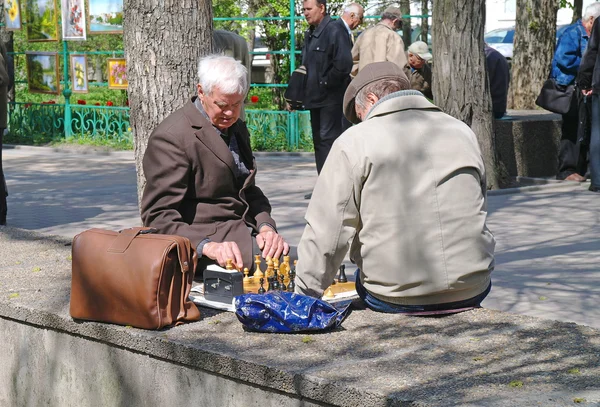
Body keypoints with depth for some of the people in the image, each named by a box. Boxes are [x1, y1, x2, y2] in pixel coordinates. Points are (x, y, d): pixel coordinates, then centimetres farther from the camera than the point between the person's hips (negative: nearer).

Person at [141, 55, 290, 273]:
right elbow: (159, 217, -16)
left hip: (244, 232, 9)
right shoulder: (171, 137, -12)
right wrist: (208, 247, -31)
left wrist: (265, 226, 1)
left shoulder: (236, 128, 16)